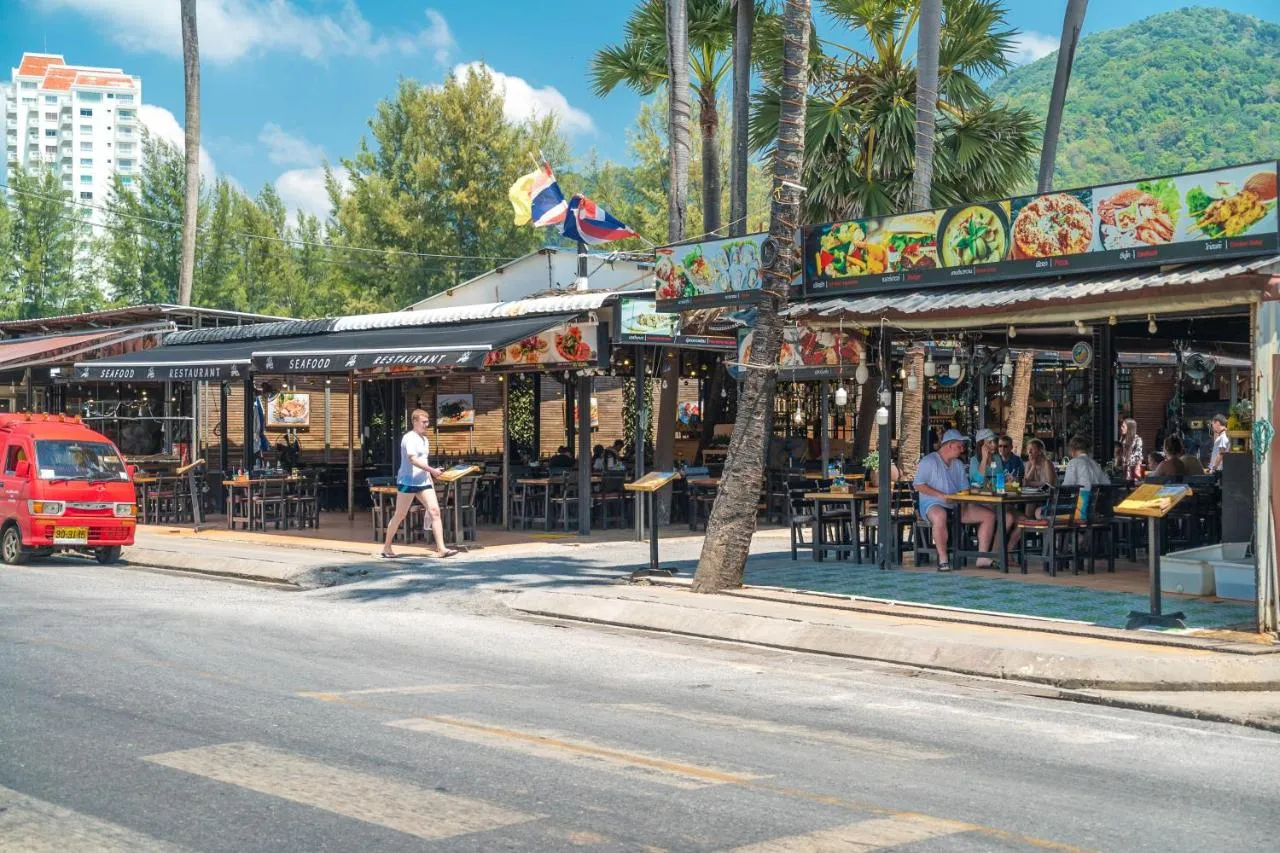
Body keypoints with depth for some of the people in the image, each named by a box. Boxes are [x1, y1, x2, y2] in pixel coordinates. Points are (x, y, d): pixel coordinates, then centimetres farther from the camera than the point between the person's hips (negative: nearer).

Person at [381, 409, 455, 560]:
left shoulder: (424, 439, 17)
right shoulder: (409, 438, -11)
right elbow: (413, 460, -23)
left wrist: (430, 478, 21)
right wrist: (432, 470, -26)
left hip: (423, 482, 7)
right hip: (407, 481, -7)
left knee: (435, 510, -8)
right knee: (400, 515, 2)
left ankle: (441, 549, -13)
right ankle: (386, 547, 17)